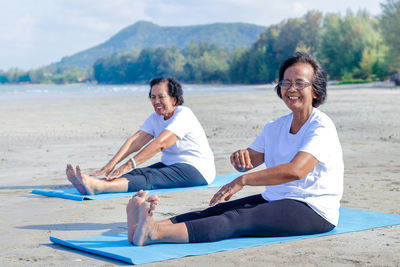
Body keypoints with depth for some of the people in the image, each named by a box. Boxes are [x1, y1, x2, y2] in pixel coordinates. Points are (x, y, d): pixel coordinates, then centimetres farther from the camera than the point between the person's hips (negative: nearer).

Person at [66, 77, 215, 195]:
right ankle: (92, 183, -42)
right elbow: (134, 141, -6)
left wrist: (129, 165, -36)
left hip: (197, 170, -8)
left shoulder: (183, 115, -16)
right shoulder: (155, 118, 9)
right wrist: (111, 164, -22)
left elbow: (160, 143, -28)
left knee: (150, 178, -31)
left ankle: (97, 187, -52)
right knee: (138, 173, -21)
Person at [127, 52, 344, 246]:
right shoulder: (275, 127, 15)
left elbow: (295, 170, -27)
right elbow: (249, 160, 15)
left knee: (239, 219, -31)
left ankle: (154, 233, -50)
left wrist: (243, 180, -29)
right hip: (273, 199, 8)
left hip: (314, 211, -8)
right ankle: (141, 229, -36)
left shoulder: (322, 127, -11)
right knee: (217, 210, -17)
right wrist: (240, 157, -12)